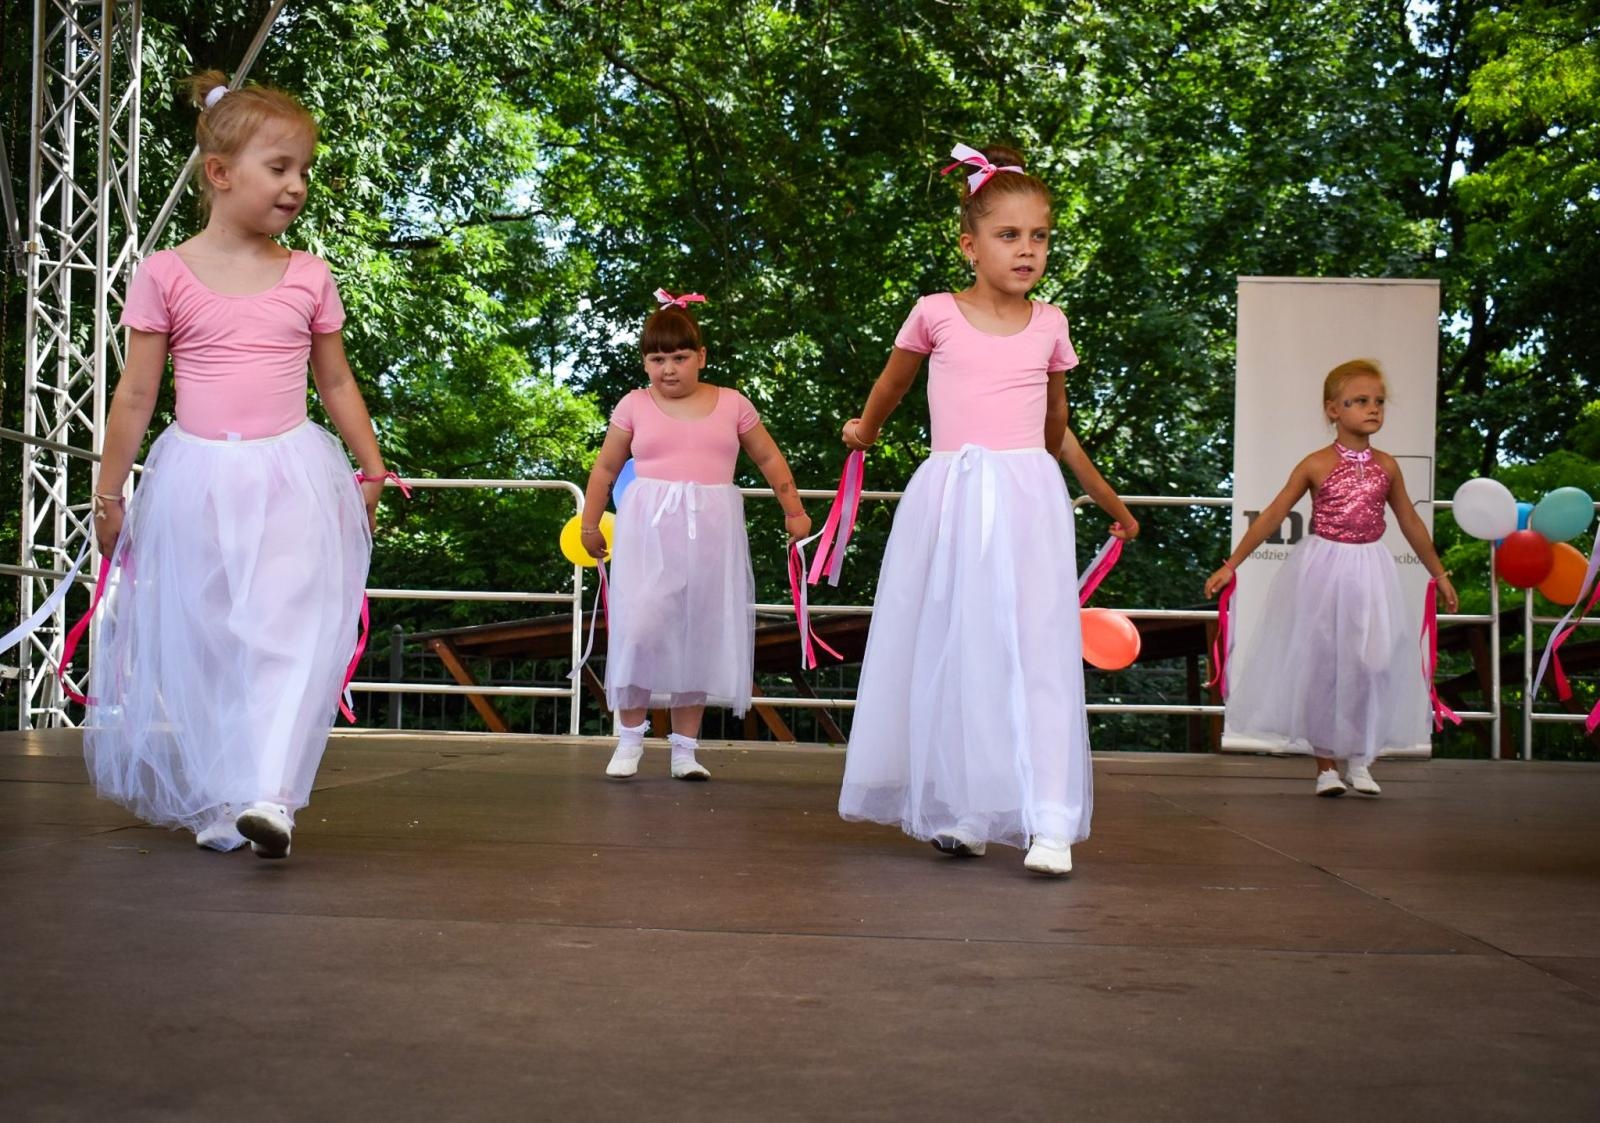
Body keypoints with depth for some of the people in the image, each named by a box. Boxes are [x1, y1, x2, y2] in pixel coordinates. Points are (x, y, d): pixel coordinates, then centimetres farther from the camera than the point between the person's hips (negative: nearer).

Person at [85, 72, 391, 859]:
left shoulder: (308, 277, 5)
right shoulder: (166, 275, 0)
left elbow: (337, 383, 15)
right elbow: (136, 395, 4)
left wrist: (371, 469, 15)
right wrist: (108, 493, 6)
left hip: (291, 477, 0)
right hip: (197, 481, 0)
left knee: (289, 634, -15)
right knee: (199, 645, 7)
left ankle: (269, 794, -19)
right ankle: (212, 804, 20)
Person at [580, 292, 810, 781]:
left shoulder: (731, 404, 6)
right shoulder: (635, 406, 3)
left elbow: (769, 458, 16)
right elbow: (606, 468, 13)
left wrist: (794, 511, 14)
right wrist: (590, 523, 14)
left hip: (711, 533, 2)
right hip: (649, 529, -2)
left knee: (701, 635, 5)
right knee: (641, 629, -12)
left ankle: (685, 747, 14)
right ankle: (630, 736, 5)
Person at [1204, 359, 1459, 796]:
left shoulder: (1386, 466, 4)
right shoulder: (1316, 465, -5)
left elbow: (1411, 523, 16)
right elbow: (1271, 517, -1)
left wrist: (1439, 574, 21)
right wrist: (1231, 565, -3)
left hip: (1368, 573, 3)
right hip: (1322, 575, -2)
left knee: (1370, 666, -3)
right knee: (1319, 668, 1)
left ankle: (1359, 759, 13)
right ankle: (1326, 764, 13)